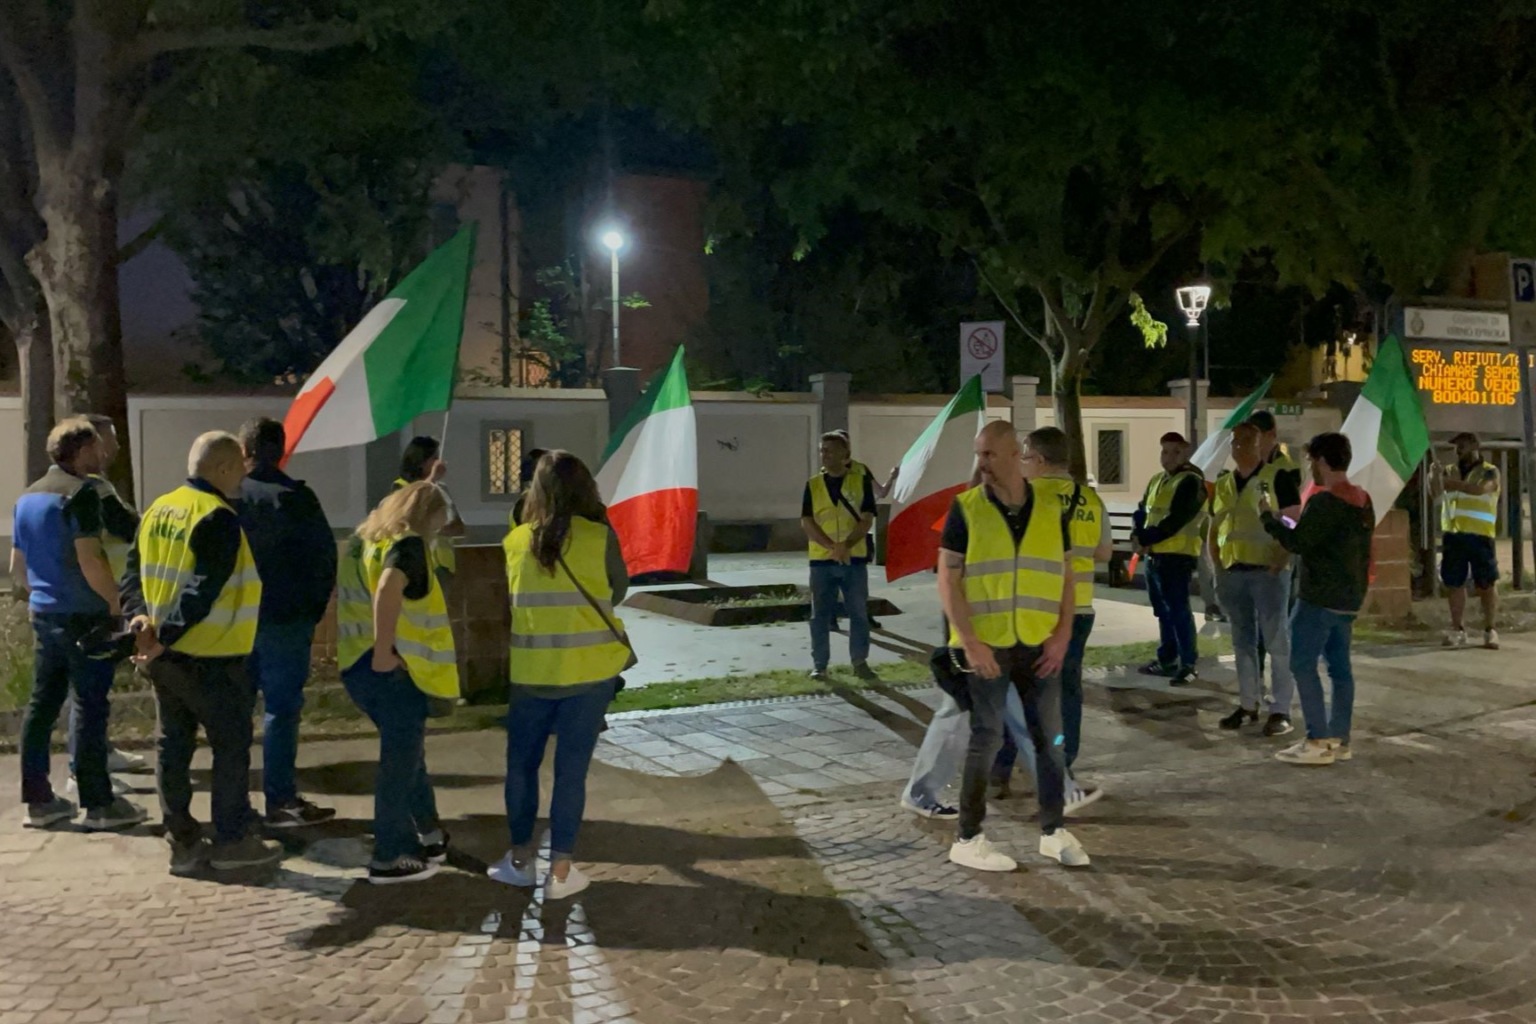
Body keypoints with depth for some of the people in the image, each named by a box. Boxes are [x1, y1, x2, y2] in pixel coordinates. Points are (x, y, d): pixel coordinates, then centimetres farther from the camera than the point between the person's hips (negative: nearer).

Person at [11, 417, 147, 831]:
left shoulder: (28, 497, 14)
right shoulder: (80, 492, -13)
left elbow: (17, 567, 20)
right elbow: (90, 562, -21)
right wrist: (117, 604, -11)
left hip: (43, 613, 9)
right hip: (84, 616, -9)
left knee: (42, 703, 10)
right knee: (90, 705, -4)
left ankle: (38, 800, 16)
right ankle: (98, 804, 1)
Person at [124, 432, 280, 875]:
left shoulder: (159, 509, 10)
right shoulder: (219, 519, -17)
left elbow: (133, 571, 8)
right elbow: (203, 591, -24)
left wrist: (142, 616, -5)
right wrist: (167, 637, -19)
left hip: (165, 656, 8)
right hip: (211, 658, -8)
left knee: (174, 746, 12)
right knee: (232, 745, 5)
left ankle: (182, 842, 19)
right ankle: (232, 841, 11)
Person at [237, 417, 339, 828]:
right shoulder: (296, 497, -10)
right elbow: (324, 556, -10)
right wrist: (314, 610, 1)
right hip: (285, 621, -4)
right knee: (281, 708, 0)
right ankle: (281, 801, 2)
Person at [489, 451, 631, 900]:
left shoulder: (516, 540, 0)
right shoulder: (600, 536, -6)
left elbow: (511, 598, 9)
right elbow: (618, 591, 7)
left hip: (531, 672, 2)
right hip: (590, 670, -2)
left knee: (522, 763, 16)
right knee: (571, 768, 4)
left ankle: (520, 860, 24)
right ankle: (561, 871, 9)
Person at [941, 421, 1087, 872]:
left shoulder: (1050, 509, 4)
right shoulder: (966, 509, -5)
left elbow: (1065, 575, 9)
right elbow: (947, 579, -7)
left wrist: (1063, 634, -2)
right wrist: (969, 641, -15)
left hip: (1040, 644, 3)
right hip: (987, 644, -3)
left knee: (1050, 737, 10)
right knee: (986, 738, 1)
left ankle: (1053, 832, 25)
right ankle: (968, 840, 13)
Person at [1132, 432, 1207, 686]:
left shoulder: (1191, 482, -9)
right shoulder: (1155, 481, 19)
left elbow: (1175, 521, -18)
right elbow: (1142, 512, 16)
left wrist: (1145, 538, -16)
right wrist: (1138, 536, -5)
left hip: (1177, 556, -9)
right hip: (1153, 555, 9)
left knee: (1178, 610, -10)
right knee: (1162, 610, 15)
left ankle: (1189, 664, -6)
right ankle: (1167, 659, 23)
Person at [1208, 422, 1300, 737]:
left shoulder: (1277, 478, -4)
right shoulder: (1223, 483, 14)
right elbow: (1214, 527, 21)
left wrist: (1280, 563, -17)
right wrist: (1216, 565, 9)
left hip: (1268, 570, -6)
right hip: (1232, 572, 6)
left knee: (1277, 642, -3)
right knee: (1243, 642, 13)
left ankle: (1281, 710, 2)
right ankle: (1248, 704, 22)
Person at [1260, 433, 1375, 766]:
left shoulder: (1324, 501, -18)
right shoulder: (1362, 500, 12)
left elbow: (1296, 543, -16)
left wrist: (1268, 516, -2)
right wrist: (1290, 522, 19)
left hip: (1320, 598, -9)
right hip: (1349, 597, 9)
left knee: (1303, 665, -4)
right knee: (1339, 667, 11)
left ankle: (1318, 742, -5)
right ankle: (1339, 740, 13)